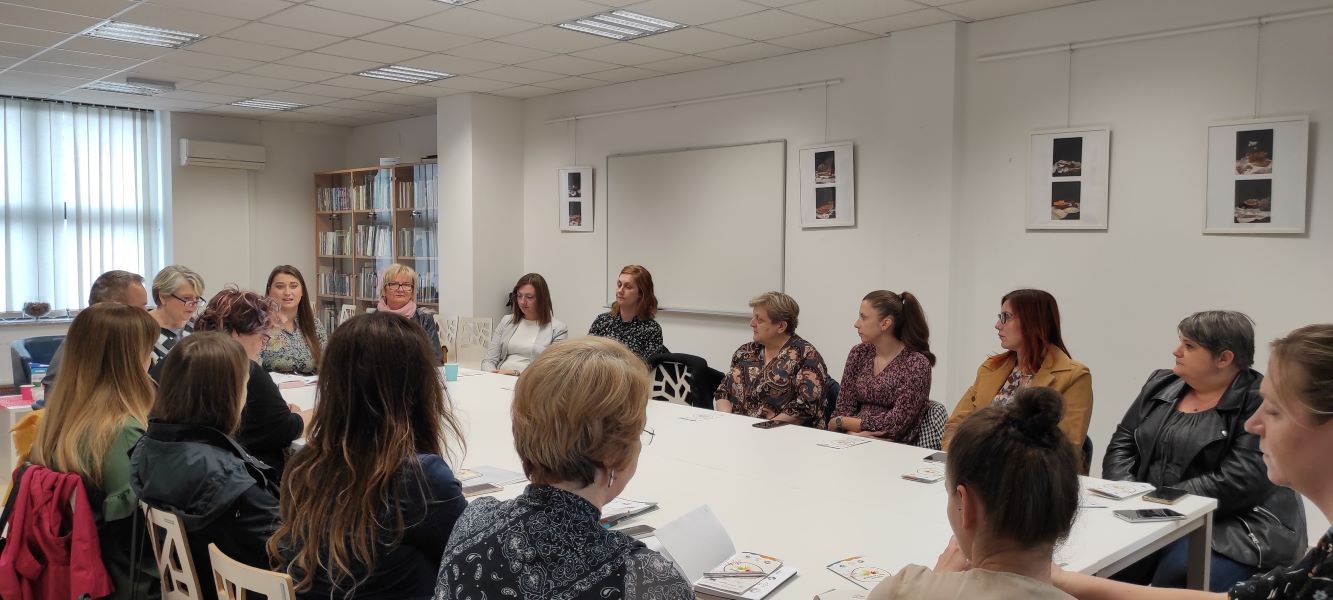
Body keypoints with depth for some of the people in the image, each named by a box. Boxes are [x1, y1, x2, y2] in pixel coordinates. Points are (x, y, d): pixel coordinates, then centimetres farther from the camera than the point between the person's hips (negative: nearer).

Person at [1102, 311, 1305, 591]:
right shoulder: (1161, 385, 13)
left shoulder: (1262, 402, -9)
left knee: (1177, 575, -34)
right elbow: (1122, 445, 11)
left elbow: (1238, 481, -18)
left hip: (1232, 527, -5)